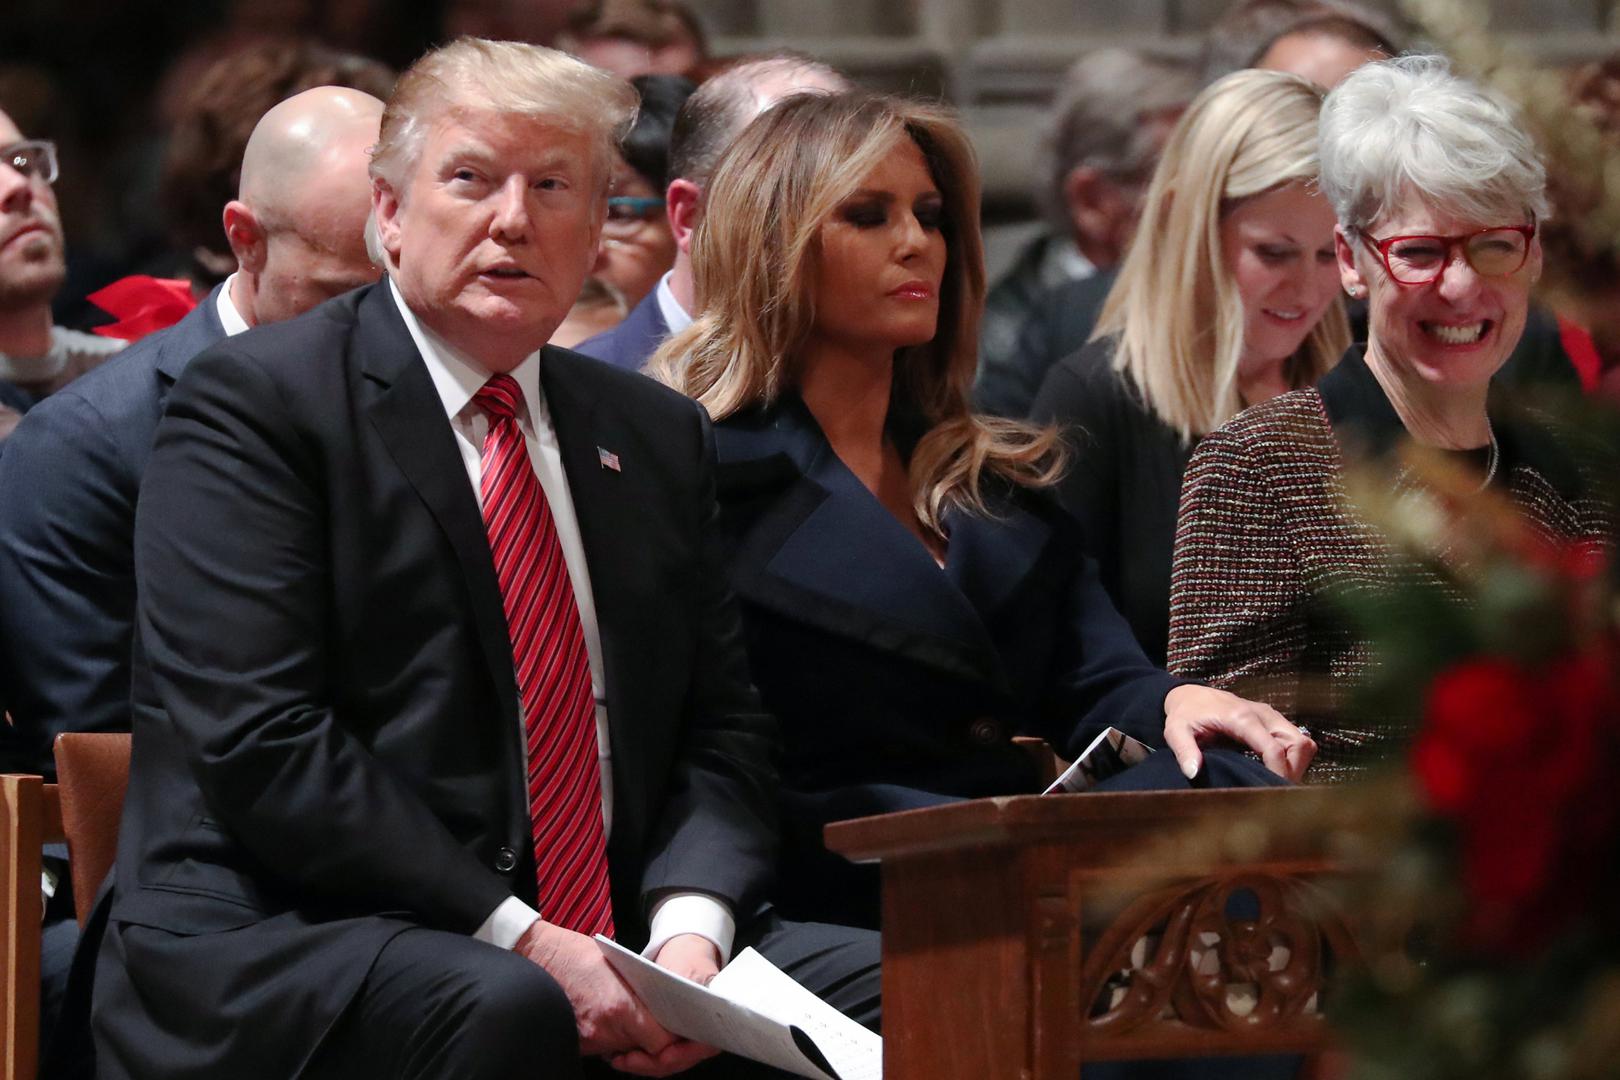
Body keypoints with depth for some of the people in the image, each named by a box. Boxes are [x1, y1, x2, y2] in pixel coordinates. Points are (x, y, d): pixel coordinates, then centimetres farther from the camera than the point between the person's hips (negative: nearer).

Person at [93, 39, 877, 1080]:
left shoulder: (657, 436, 18)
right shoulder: (252, 405, -3)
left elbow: (721, 724, 15)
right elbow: (259, 742, -13)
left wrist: (689, 931, -7)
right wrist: (521, 941, -19)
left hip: (600, 945, 6)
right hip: (277, 953, -6)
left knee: (885, 983, -14)